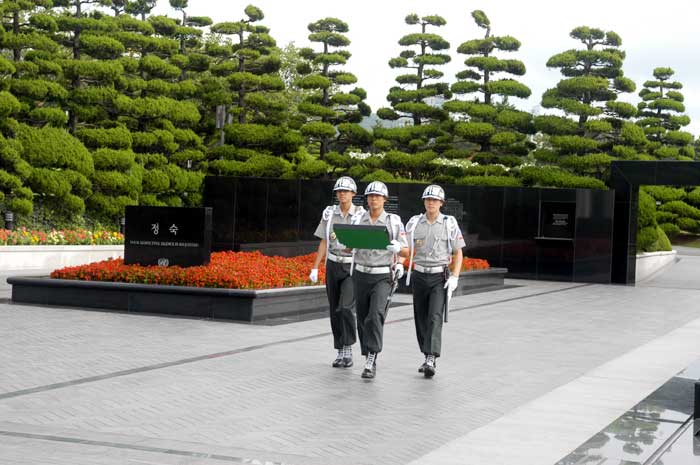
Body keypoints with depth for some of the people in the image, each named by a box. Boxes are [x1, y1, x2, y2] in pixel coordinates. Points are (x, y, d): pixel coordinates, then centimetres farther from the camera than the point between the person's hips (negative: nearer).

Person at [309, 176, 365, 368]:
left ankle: (348, 350, -8)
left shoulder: (361, 214, -6)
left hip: (353, 267, -3)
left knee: (345, 308, -20)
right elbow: (323, 243, 5)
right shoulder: (329, 214, 2)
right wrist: (315, 268, 1)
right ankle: (341, 352, 16)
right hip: (333, 266, 3)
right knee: (335, 311, 6)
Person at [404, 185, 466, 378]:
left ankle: (432, 360, -22)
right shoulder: (414, 223, 4)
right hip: (419, 275, 3)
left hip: (440, 277, -3)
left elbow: (458, 253, 2)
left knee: (435, 317, -16)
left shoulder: (449, 223, -1)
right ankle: (427, 356, 22)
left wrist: (454, 277, -9)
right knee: (420, 319, 8)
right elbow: (406, 250, 5)